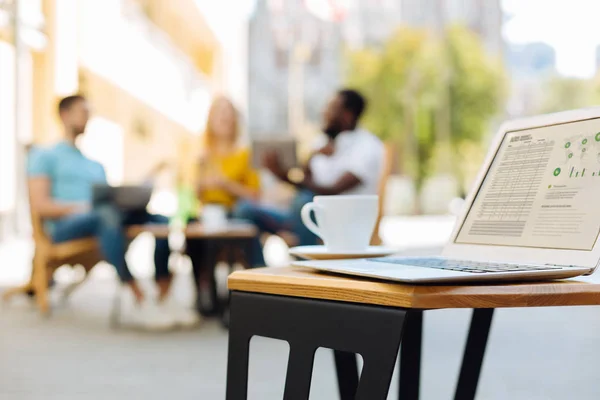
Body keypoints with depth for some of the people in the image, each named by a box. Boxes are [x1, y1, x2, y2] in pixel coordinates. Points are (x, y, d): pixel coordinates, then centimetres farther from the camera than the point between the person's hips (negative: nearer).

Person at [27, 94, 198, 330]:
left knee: (160, 219, -21)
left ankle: (164, 300, -31)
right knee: (108, 215, -40)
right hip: (64, 226, -6)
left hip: (101, 220, 6)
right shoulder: (45, 156, 12)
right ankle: (141, 302, -44)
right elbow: (40, 205, -3)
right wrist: (83, 207, -17)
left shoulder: (95, 165, 32)